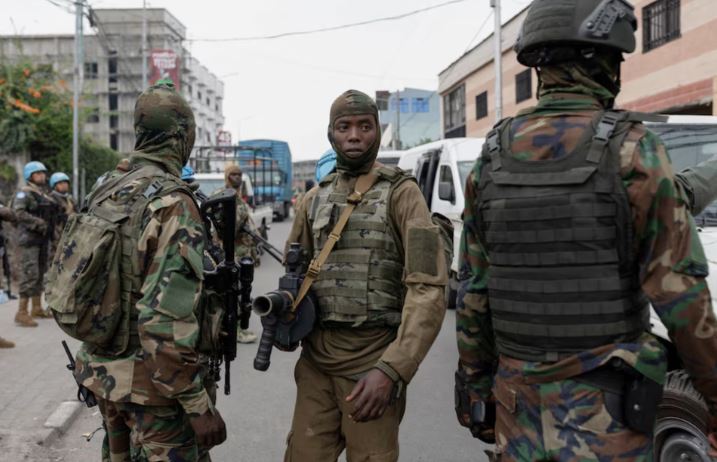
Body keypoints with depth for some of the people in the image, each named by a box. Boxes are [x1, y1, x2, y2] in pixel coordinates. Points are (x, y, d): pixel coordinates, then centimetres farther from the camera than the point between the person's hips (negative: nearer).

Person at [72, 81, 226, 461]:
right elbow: (167, 321, -28)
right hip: (153, 382, -8)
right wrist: (200, 405, -22)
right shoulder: (172, 203, -21)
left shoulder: (103, 194, 4)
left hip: (102, 370, 8)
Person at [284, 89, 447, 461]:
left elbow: (428, 288, -13)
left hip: (374, 358, -4)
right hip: (315, 358, 4)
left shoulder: (401, 194, -5)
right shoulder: (314, 199, 11)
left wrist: (391, 369, -21)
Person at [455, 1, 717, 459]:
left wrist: (475, 386, 13)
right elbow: (679, 291, -14)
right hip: (602, 407, -4)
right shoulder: (633, 151, -14)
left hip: (519, 398, 4)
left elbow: (473, 290, 4)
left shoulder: (491, 160, 0)